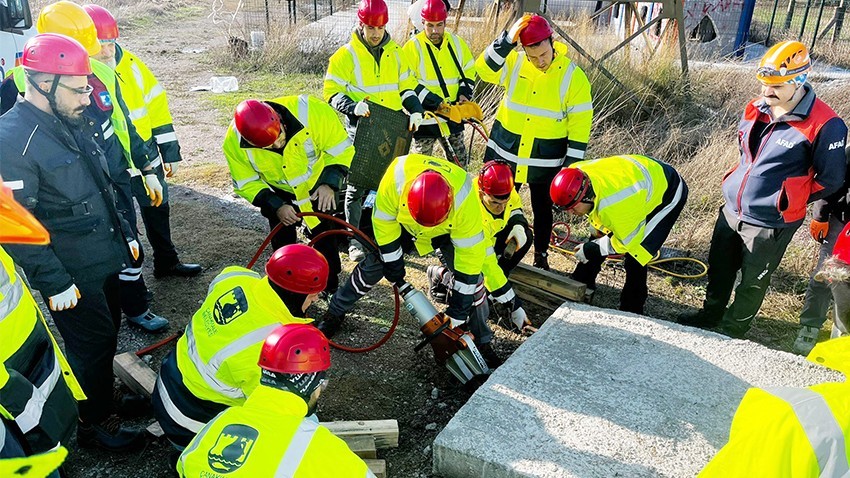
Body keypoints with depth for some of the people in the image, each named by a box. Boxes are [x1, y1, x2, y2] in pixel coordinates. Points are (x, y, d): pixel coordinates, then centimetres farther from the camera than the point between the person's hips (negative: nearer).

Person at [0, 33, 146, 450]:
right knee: (92, 343, 5)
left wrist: (125, 234, 18)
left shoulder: (72, 122, 6)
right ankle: (96, 423, 24)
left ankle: (103, 390, 43)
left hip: (104, 258, 8)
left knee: (108, 331, 21)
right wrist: (54, 283, -20)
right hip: (71, 274, -8)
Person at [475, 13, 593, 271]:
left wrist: (572, 162, -10)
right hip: (506, 150, 2)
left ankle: (541, 257, 32)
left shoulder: (573, 76, -11)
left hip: (547, 158, -1)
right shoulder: (514, 62, -5)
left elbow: (580, 122, -8)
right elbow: (484, 69, -20)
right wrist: (507, 40, -30)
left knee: (543, 209, 13)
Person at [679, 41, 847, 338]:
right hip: (731, 210, 6)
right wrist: (744, 185, 12)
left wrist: (789, 199, 0)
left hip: (769, 222, -6)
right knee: (719, 269, 21)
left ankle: (732, 331, 33)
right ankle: (710, 314, 44)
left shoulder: (824, 125, -18)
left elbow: (830, 180, -9)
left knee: (752, 282, 12)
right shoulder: (756, 109, 0)